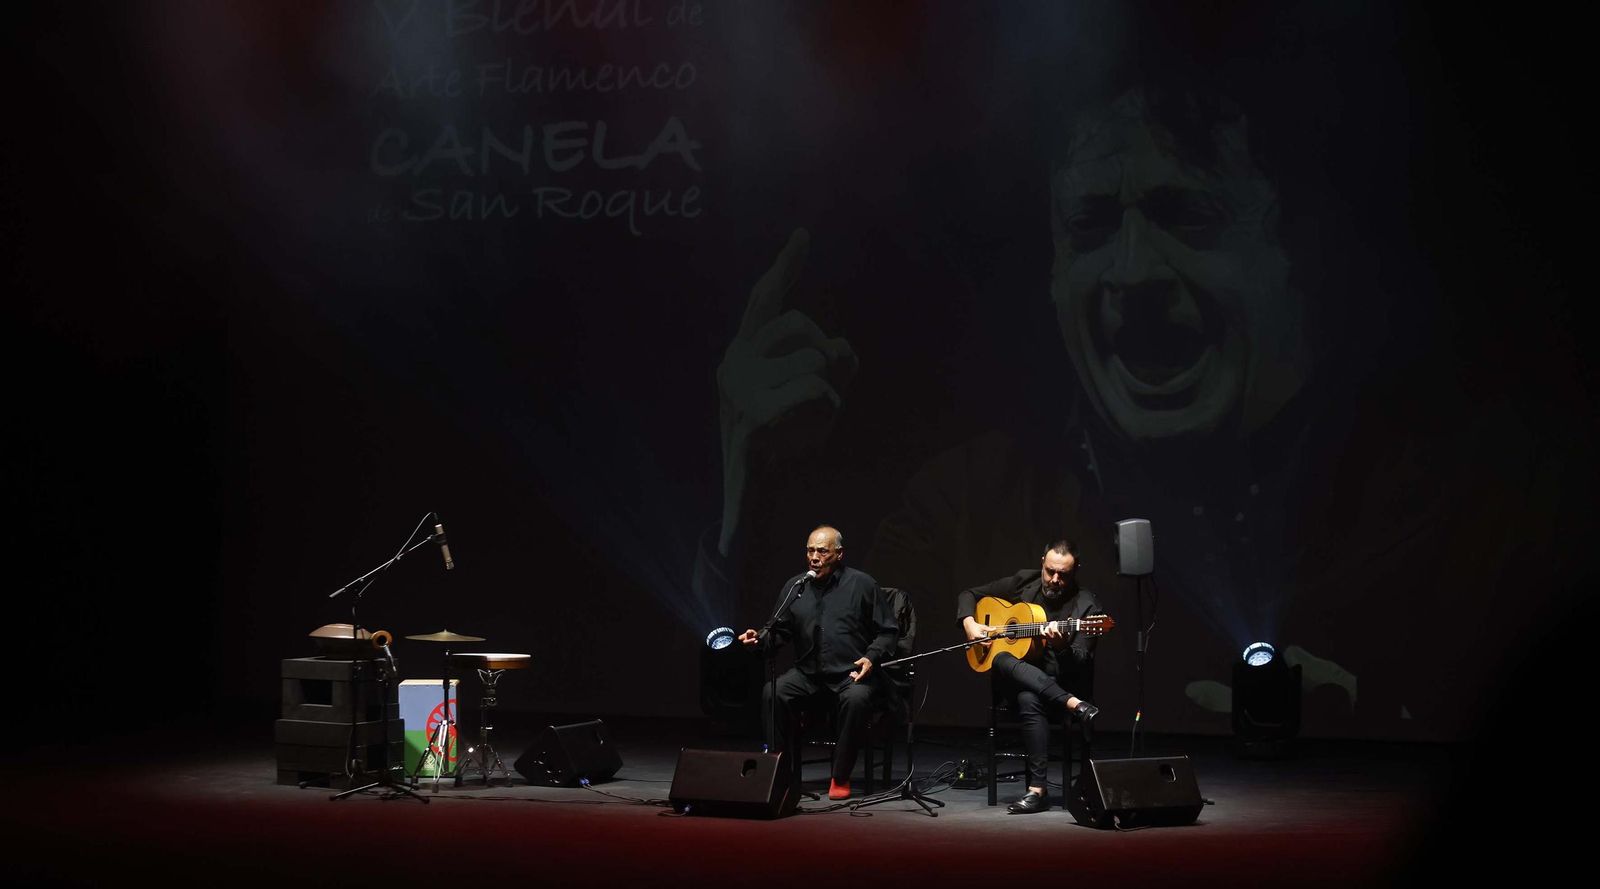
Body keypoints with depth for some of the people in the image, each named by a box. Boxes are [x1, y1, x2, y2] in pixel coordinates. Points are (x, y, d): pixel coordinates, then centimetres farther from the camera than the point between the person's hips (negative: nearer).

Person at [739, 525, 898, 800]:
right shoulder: (795, 586, 12)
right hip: (807, 673, 4)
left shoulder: (861, 584, 3)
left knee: (856, 699, -36)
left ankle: (840, 778, -22)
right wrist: (760, 639, -5)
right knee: (773, 693, -24)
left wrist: (871, 658, -13)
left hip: (851, 673, -3)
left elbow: (888, 632, 4)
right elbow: (781, 631, 16)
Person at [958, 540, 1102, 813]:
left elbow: (1080, 667, -11)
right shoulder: (1024, 582, 6)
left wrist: (1062, 646, -32)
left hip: (1057, 683, -3)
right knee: (1002, 661, -35)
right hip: (1012, 679, 3)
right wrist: (969, 624, -5)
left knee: (1029, 699, -39)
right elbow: (969, 594, 15)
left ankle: (1038, 788, -36)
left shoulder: (1086, 606, -4)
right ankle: (1073, 704, -37)